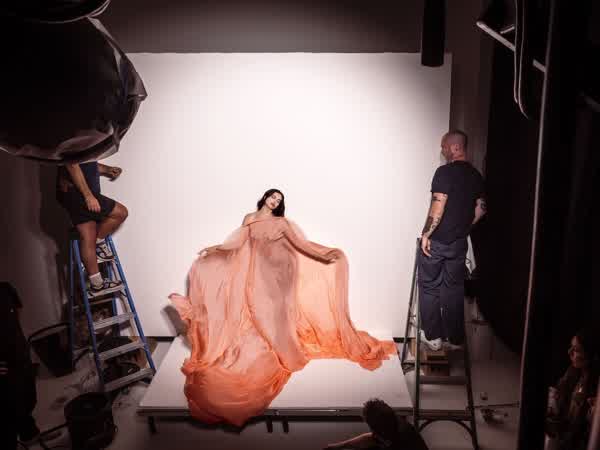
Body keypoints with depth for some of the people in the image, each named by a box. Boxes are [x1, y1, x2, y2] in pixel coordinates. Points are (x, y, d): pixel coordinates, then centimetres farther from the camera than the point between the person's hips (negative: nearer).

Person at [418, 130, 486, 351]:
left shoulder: (445, 172, -16)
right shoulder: (476, 175, 6)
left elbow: (438, 208, -22)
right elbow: (480, 209, 12)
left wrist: (425, 234, -13)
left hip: (437, 241, -6)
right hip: (459, 242, 6)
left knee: (430, 288, 8)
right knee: (454, 289, 14)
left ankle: (433, 336, 15)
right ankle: (455, 338, 22)